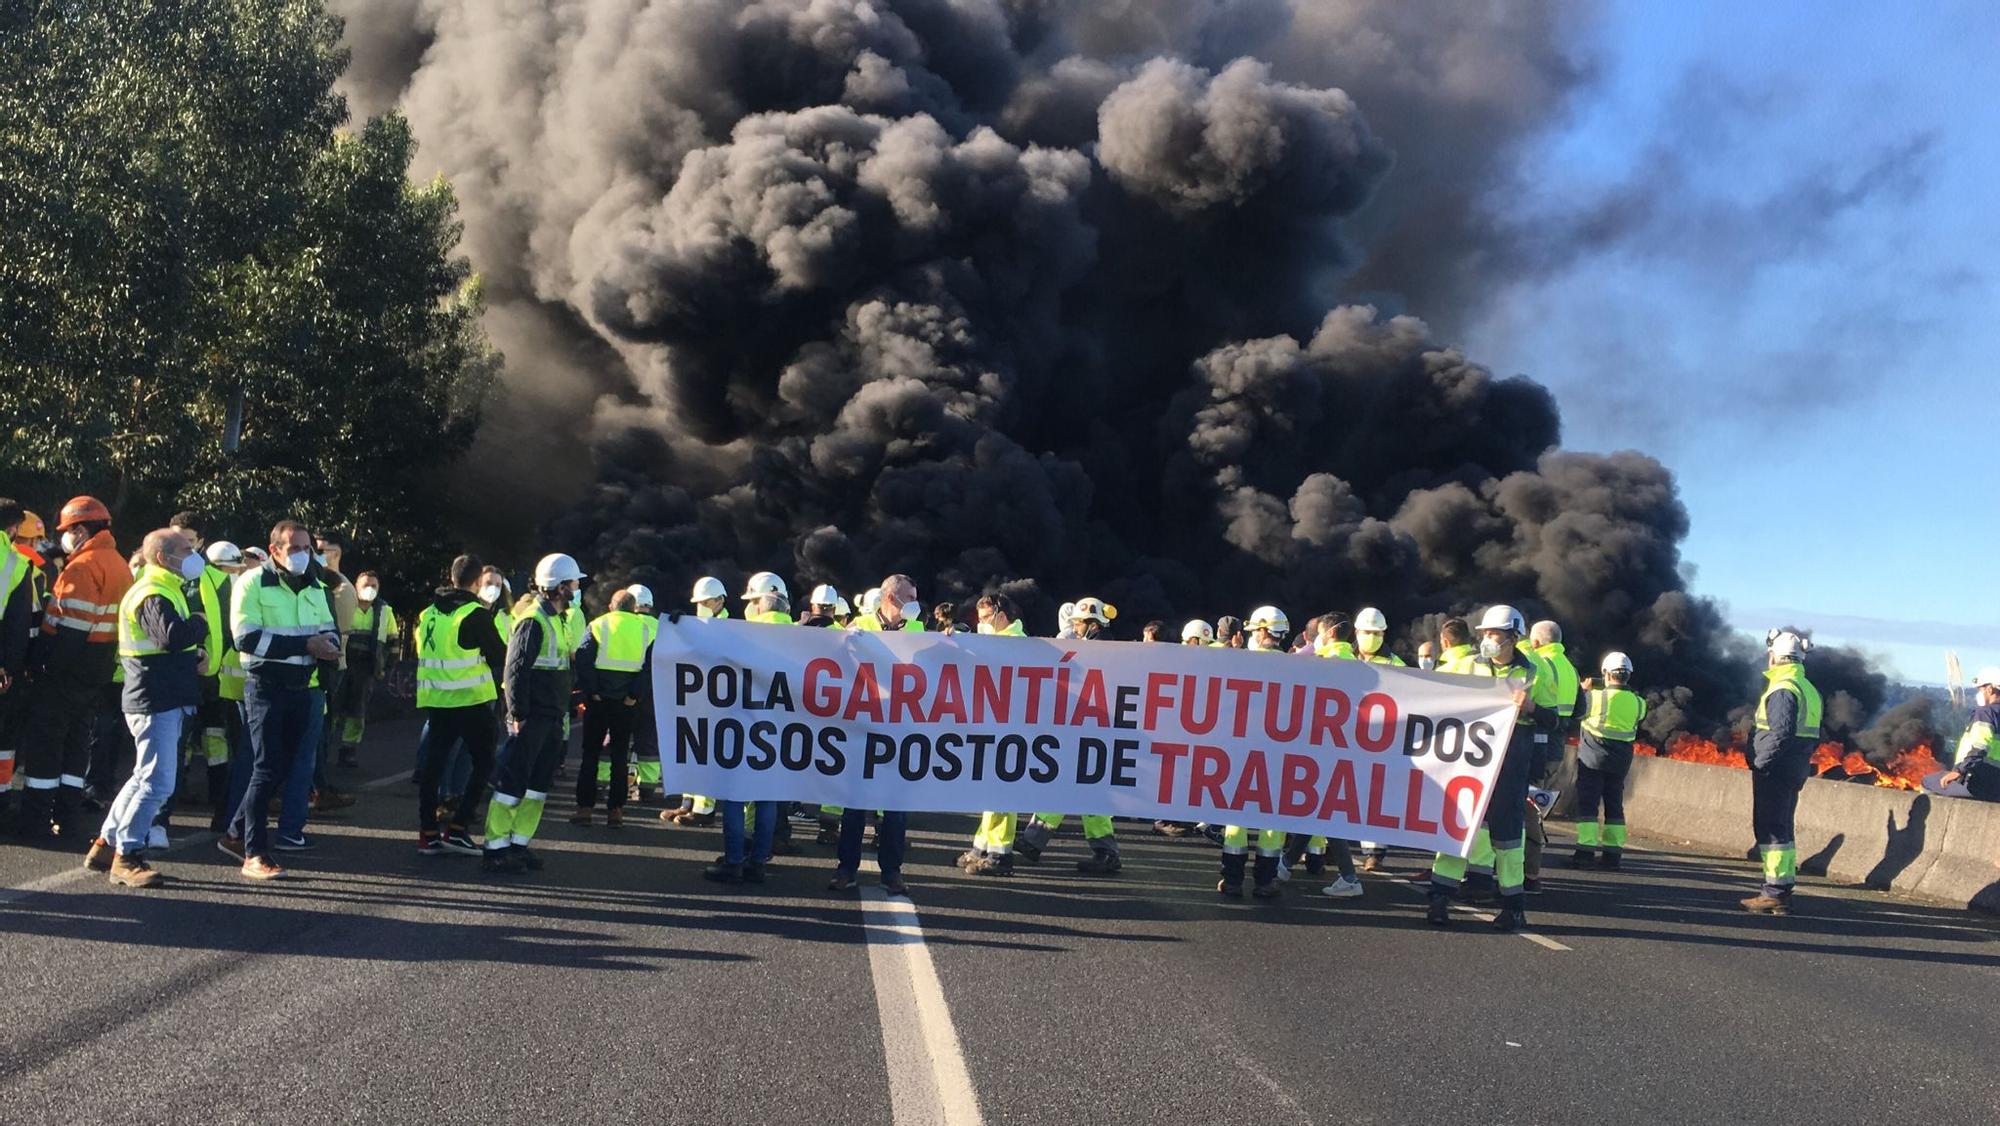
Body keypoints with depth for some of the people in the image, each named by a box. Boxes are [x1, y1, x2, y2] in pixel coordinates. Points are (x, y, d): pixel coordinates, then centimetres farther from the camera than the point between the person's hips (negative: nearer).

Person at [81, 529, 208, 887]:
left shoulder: (167, 589, 18)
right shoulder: (153, 595, -17)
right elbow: (173, 636, -35)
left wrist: (194, 655, 1)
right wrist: (199, 623, -15)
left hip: (165, 699, 11)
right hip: (156, 700, -11)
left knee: (145, 777, 19)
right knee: (156, 782, -7)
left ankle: (106, 844, 28)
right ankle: (127, 857, 0)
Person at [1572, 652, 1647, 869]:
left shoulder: (1596, 697, -14)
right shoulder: (1637, 703, -1)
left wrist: (1584, 690, 12)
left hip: (1593, 757, -4)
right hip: (1621, 761, 4)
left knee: (1587, 803, -1)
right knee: (1614, 804, 12)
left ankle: (1586, 850, -8)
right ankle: (1613, 853, 12)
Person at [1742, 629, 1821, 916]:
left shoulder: (1782, 689, -16)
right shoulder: (1807, 689, 15)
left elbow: (1781, 733, -25)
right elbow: (1814, 736, 17)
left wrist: (1759, 763, -19)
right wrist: (1801, 764, 18)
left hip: (1775, 771, -10)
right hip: (1795, 771, 10)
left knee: (1770, 829, -6)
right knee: (1782, 828, 15)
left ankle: (1775, 890, -8)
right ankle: (1783, 889, 18)